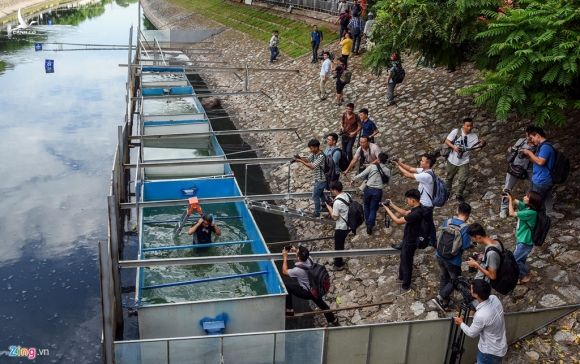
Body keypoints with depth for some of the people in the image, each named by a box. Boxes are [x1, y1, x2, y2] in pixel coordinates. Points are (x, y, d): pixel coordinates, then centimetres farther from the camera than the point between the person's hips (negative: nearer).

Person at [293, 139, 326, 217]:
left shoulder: (321, 156, -28)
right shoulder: (313, 154, -1)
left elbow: (312, 166, -34)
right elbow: (308, 160, 8)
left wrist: (301, 161, -33)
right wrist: (299, 157, -12)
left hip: (320, 180, -9)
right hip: (317, 179, 9)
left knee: (315, 196, 5)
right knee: (320, 194, 26)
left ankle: (317, 213, 20)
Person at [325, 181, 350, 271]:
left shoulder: (337, 202, -28)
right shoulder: (348, 195, -3)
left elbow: (335, 217, -21)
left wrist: (329, 207, -10)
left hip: (341, 227, -8)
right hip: (349, 225, 8)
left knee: (338, 246, 11)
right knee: (341, 244, 26)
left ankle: (338, 265, 25)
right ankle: (339, 260, 43)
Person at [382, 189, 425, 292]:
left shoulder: (416, 213, -36)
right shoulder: (417, 208, -6)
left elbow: (398, 221, -29)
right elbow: (405, 213, 10)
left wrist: (387, 209, -21)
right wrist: (392, 205, 1)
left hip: (410, 242, -9)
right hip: (408, 239, 9)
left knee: (406, 263, 10)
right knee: (403, 259, 28)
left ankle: (406, 286, 28)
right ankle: (402, 277, 50)